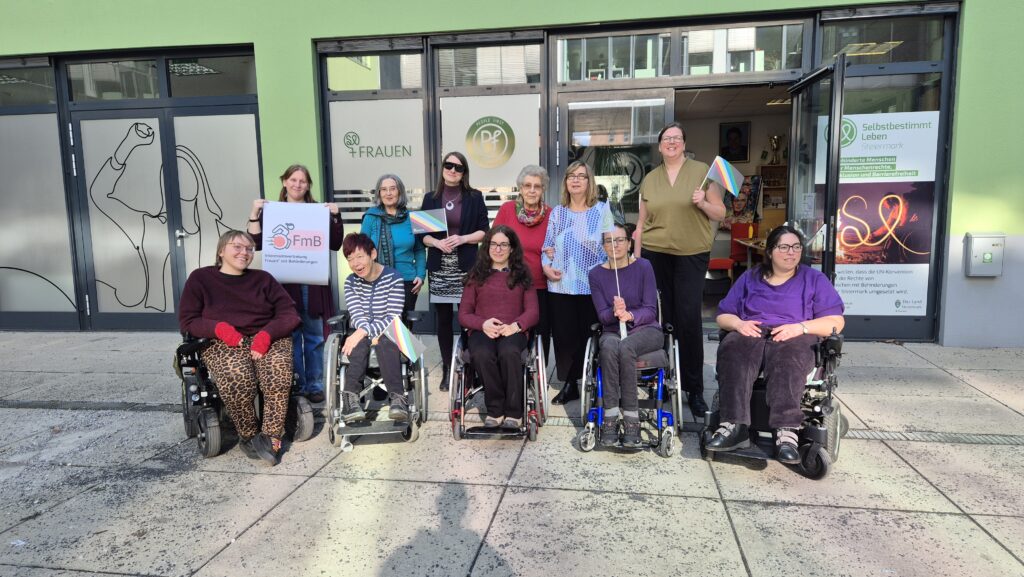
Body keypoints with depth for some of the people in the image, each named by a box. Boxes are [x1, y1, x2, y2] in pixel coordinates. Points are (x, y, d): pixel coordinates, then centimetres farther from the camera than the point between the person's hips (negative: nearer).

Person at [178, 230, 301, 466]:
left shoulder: (262, 279, 17)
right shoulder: (200, 278, 13)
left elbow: (289, 314, 7)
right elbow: (187, 320, 7)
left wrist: (267, 333, -13)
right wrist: (218, 327, -13)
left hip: (268, 339, 1)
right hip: (223, 343, -1)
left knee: (278, 373, -34)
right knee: (236, 379, -35)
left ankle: (270, 437, -20)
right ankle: (249, 436, -11)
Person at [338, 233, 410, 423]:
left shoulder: (394, 278, -7)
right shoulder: (351, 282, 6)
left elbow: (393, 318, -16)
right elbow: (357, 315, -6)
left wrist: (364, 332, -29)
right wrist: (371, 334, -27)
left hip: (387, 334, -2)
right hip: (360, 335, 3)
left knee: (385, 343, -37)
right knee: (361, 344, -33)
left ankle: (397, 397, -47)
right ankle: (351, 396, -44)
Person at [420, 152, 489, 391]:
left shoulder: (474, 197, 5)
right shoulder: (431, 198, 9)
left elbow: (484, 231, 2)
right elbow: (422, 233, 8)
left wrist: (462, 239, -14)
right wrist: (437, 242, -11)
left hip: (466, 266, -2)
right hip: (439, 267, 2)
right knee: (443, 318, 5)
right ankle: (447, 368, 14)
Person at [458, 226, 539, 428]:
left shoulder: (522, 275, 17)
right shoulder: (477, 275, 17)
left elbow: (533, 311, 7)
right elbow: (464, 314, 10)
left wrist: (515, 325, -15)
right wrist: (483, 324, -12)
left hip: (513, 331, 0)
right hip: (482, 331, 1)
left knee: (509, 352, -37)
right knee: (482, 355, -36)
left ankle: (513, 412, -22)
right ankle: (495, 409, -17)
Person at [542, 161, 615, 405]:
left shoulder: (602, 210, 4)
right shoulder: (557, 212, 12)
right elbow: (548, 246, 12)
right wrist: (546, 266, -5)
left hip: (592, 285, -2)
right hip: (560, 285, 2)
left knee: (588, 335, 2)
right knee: (563, 335, 3)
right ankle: (568, 384, 15)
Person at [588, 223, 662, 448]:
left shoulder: (643, 267, -2)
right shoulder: (596, 274, 5)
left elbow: (650, 310, -6)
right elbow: (602, 315, -1)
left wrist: (629, 315, -27)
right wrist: (614, 312, -25)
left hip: (646, 330, -1)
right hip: (613, 331, 2)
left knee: (625, 347, -35)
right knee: (609, 345, -35)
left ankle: (631, 419, -29)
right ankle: (610, 418, -32)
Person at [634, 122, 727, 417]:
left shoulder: (701, 171, 2)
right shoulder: (649, 179, 11)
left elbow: (721, 213, 3)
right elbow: (642, 222, 13)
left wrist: (702, 203, -17)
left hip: (692, 255, -2)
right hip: (655, 255, 3)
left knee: (689, 319, -6)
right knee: (662, 317, 5)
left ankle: (694, 388, 5)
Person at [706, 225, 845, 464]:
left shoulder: (814, 279, 19)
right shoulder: (750, 278, 25)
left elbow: (836, 321, 7)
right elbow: (723, 315, 20)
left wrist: (800, 327, -11)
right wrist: (738, 323, -5)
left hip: (794, 338, -1)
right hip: (751, 334, 2)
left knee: (788, 358, -41)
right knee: (731, 351, -36)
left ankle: (786, 432, -52)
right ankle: (734, 426, -46)